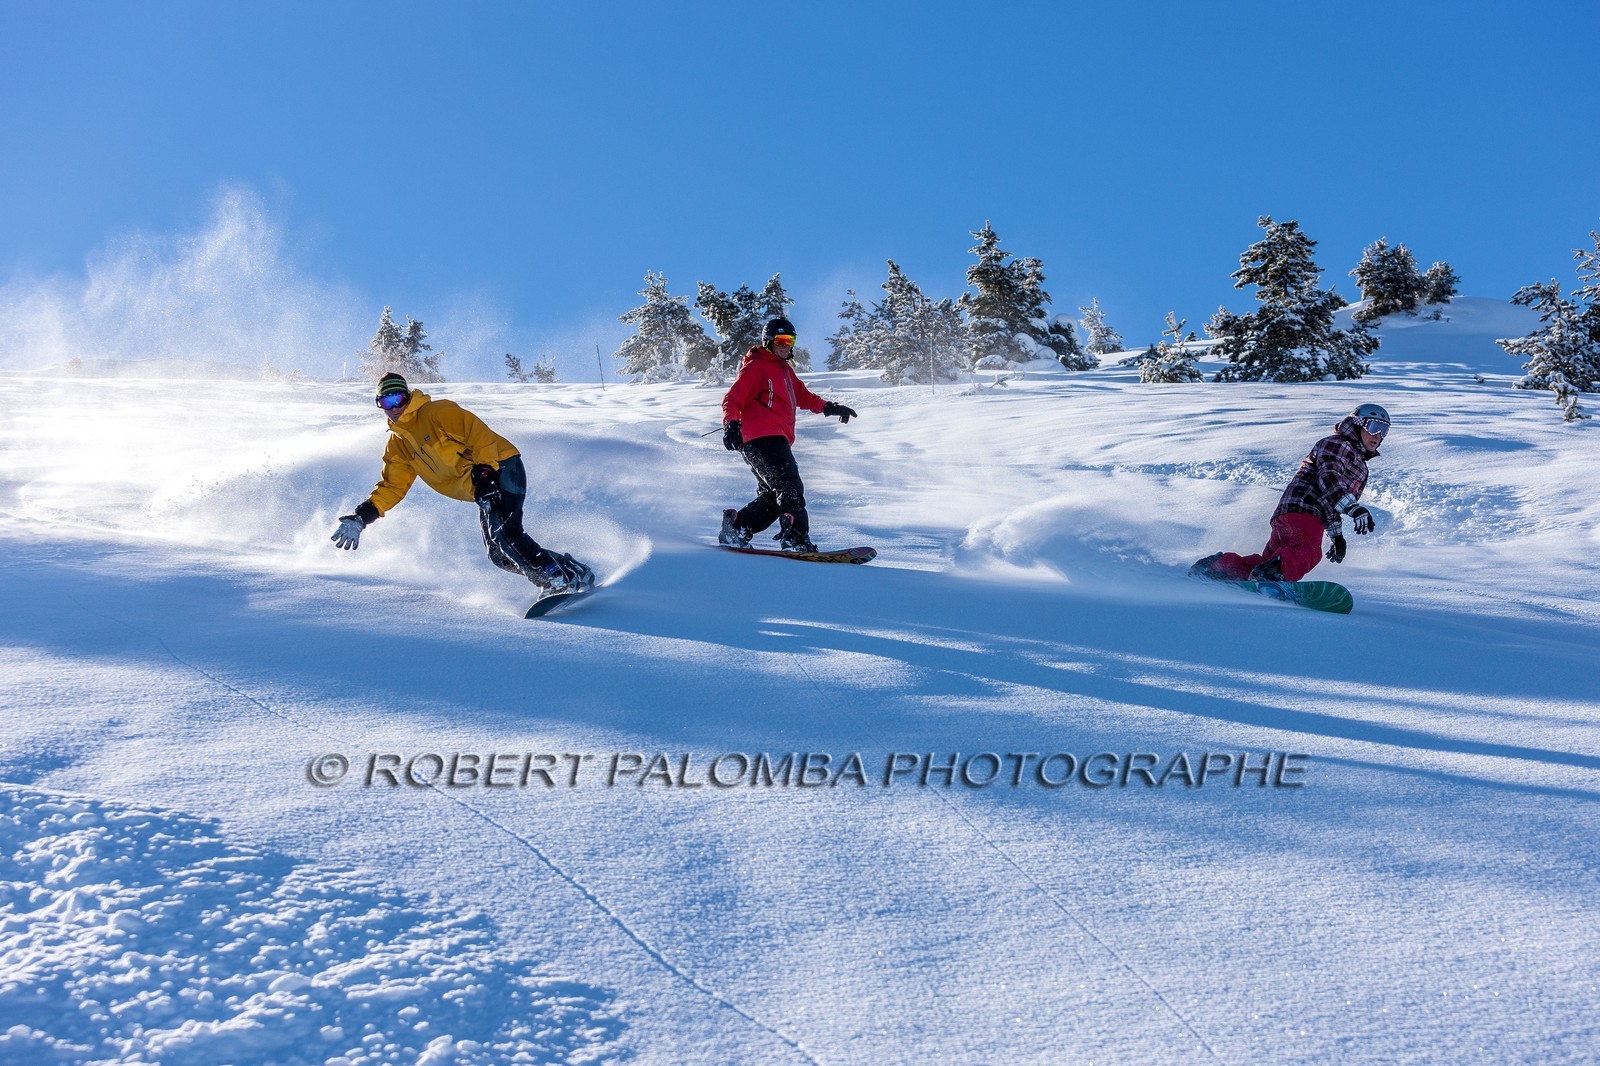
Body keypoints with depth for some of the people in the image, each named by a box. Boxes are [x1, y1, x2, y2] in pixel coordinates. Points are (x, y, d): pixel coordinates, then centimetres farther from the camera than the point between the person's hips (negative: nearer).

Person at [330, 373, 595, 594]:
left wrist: (484, 472, -26)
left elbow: (479, 434, -15)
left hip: (502, 467, -8)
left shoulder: (436, 412, -9)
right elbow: (392, 487, 16)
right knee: (498, 555, -5)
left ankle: (567, 579, -22)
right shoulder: (397, 446, 14)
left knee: (505, 534, -26)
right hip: (483, 490, 8)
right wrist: (361, 517, 4)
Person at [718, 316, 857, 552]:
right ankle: (795, 538, -30)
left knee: (774, 497, 6)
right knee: (789, 488, -21)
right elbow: (733, 399, -7)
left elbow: (803, 396, 38)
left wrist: (829, 407, 28)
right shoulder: (755, 367, -1)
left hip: (778, 440, 10)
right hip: (762, 439, -10)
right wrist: (731, 425, -23)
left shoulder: (785, 369, 27)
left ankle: (735, 527, 13)